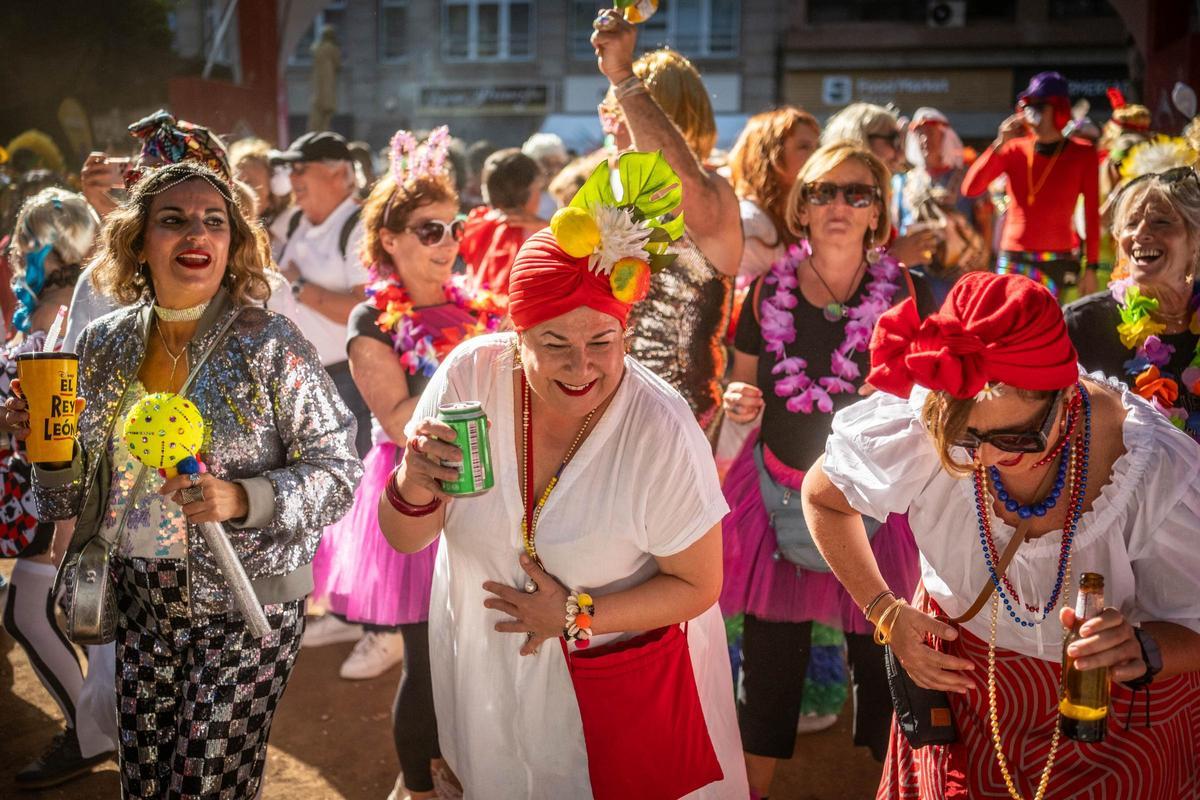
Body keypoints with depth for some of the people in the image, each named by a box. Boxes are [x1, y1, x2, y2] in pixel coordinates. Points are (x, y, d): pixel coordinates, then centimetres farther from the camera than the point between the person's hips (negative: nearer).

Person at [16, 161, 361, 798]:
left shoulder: (270, 344, -12)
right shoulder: (105, 344, 2)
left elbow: (338, 471, -11)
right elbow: (75, 495, 9)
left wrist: (242, 499, -26)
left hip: (242, 604, -4)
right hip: (139, 602, 4)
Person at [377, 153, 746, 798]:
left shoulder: (662, 433, -27)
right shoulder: (471, 374, -19)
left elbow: (697, 586, -14)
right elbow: (404, 540, -11)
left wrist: (578, 615, -22)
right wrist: (414, 485, -32)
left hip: (621, 685, -3)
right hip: (484, 673, 3)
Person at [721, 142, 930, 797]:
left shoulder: (908, 295, -4)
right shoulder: (768, 293, 0)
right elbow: (741, 392, 11)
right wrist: (742, 403, -10)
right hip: (780, 493, 2)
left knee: (883, 659, 4)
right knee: (768, 657, 9)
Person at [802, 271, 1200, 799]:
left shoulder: (1157, 472, -33)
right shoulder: (917, 433, -29)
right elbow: (821, 497, -6)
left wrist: (1143, 650, -42)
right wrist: (886, 613, -13)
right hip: (963, 676, 1)